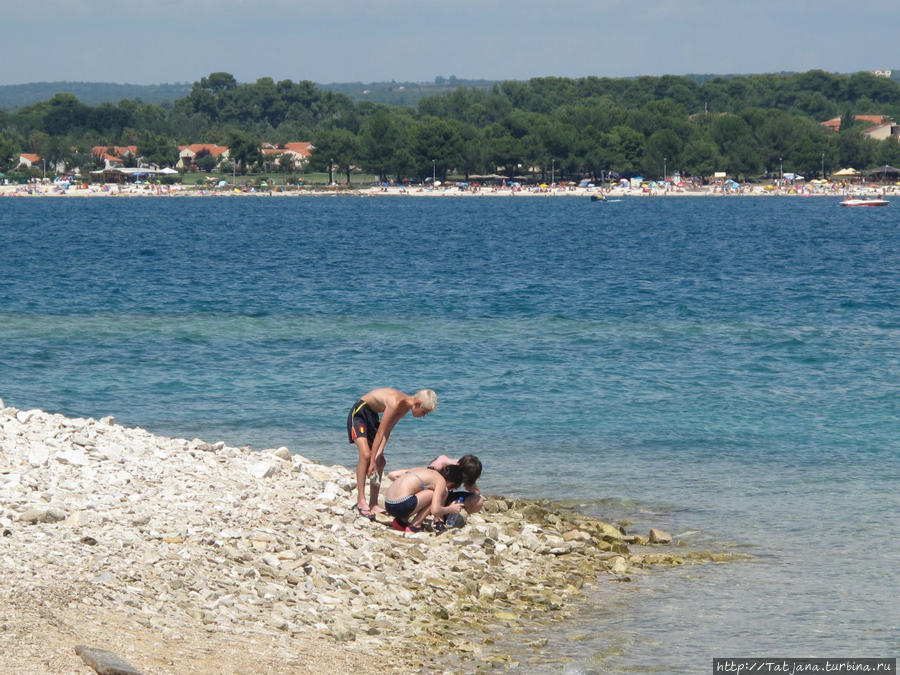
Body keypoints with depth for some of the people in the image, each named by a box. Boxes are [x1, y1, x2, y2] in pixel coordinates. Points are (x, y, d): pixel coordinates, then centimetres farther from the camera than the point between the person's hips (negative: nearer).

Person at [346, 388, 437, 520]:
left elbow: (387, 430, -5)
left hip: (372, 415, 9)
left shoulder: (405, 406, -6)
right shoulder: (395, 403, -32)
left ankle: (373, 504, 8)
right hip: (359, 412, -9)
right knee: (365, 455, -24)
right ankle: (360, 500, -22)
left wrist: (379, 453, -15)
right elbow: (380, 433, -29)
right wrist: (372, 461, -26)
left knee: (380, 461, 3)